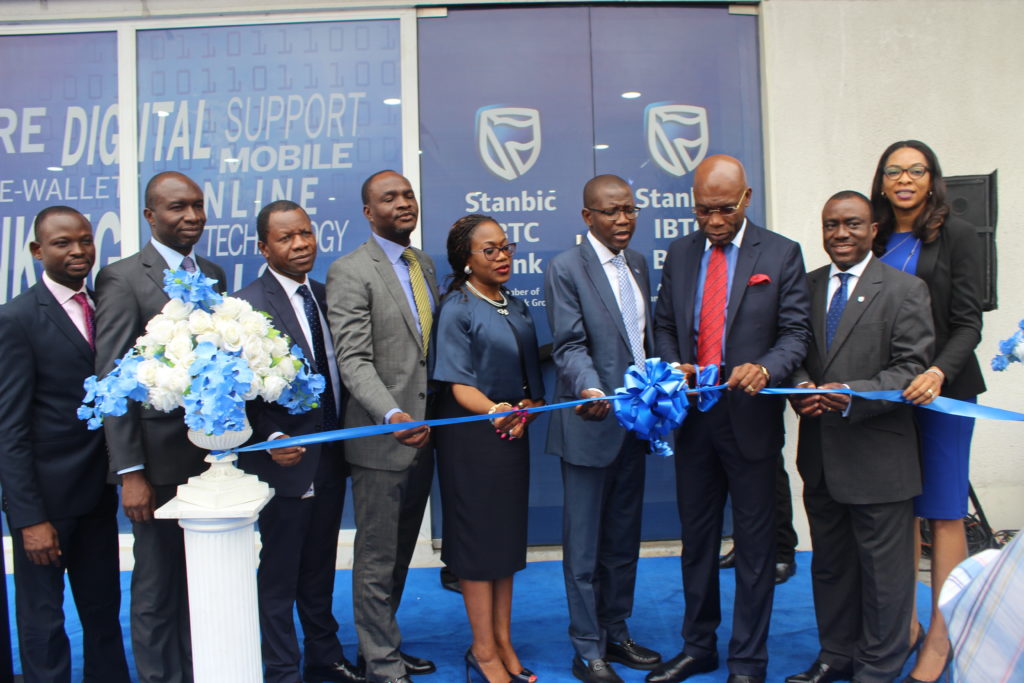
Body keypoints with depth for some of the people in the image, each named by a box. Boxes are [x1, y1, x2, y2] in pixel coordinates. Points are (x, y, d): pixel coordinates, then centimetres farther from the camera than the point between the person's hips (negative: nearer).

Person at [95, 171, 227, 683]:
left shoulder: (213, 275, 10)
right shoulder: (122, 279, -9)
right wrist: (130, 473, -15)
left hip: (213, 456, 6)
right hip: (160, 462, -5)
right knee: (157, 589, 10)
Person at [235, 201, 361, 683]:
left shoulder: (324, 296, 7)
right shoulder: (248, 306, -14)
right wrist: (269, 440, -25)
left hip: (331, 457, 7)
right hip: (286, 462, -6)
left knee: (320, 569, 21)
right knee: (279, 574, 10)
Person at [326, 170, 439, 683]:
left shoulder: (424, 265, 13)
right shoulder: (349, 272, -10)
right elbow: (353, 360, -18)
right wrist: (393, 416, -32)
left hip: (423, 437, 7)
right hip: (380, 439, -7)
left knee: (400, 553, 18)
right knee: (377, 559, 4)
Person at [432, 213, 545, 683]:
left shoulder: (516, 307, 11)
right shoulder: (456, 310, -9)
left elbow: (530, 374, 14)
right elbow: (459, 386, -16)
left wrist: (528, 409, -7)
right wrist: (494, 410, -34)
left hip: (512, 434, 7)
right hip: (471, 437, -7)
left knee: (507, 537, 11)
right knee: (478, 537, 1)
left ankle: (503, 644, 23)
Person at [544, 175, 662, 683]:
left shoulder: (638, 263, 13)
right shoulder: (565, 269, -9)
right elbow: (570, 346, -17)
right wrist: (590, 390, -33)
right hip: (590, 425, -7)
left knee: (624, 539, 17)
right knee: (584, 543, 4)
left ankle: (616, 633, 32)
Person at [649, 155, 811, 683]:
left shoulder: (781, 254, -3)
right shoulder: (680, 253, 8)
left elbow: (796, 333, -6)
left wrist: (765, 369, -25)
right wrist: (673, 365, -7)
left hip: (751, 416, -4)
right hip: (692, 415, 4)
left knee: (754, 543, 6)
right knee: (696, 537, 15)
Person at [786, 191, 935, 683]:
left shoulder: (904, 289, -4)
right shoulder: (807, 286, 10)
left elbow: (912, 369, -11)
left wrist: (852, 396, -23)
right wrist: (802, 388, -11)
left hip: (878, 455, -5)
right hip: (821, 455, 5)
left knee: (883, 568, 6)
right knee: (830, 563, 17)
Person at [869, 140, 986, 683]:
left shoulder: (955, 236, -1)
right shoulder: (874, 240, 10)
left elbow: (967, 323, -6)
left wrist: (938, 373, -24)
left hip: (942, 388, -3)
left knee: (943, 511, 1)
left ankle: (940, 634, 12)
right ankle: (904, 622, 18)